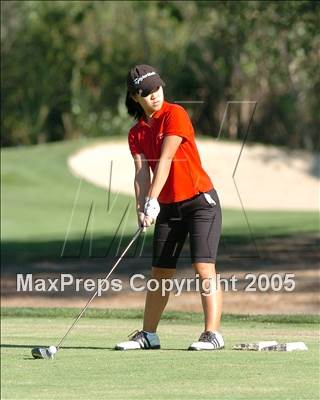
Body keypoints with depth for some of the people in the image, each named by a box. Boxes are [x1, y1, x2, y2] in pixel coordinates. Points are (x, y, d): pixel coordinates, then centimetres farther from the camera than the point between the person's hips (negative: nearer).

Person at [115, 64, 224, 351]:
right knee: (160, 272, 9)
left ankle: (213, 333, -18)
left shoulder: (175, 115, -12)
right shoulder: (136, 133, 6)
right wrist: (142, 210, -20)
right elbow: (141, 173, -4)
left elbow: (165, 160, -20)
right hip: (168, 207, 6)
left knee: (204, 267, -15)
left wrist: (152, 201, -27)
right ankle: (148, 334, 17)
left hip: (200, 201, -6)